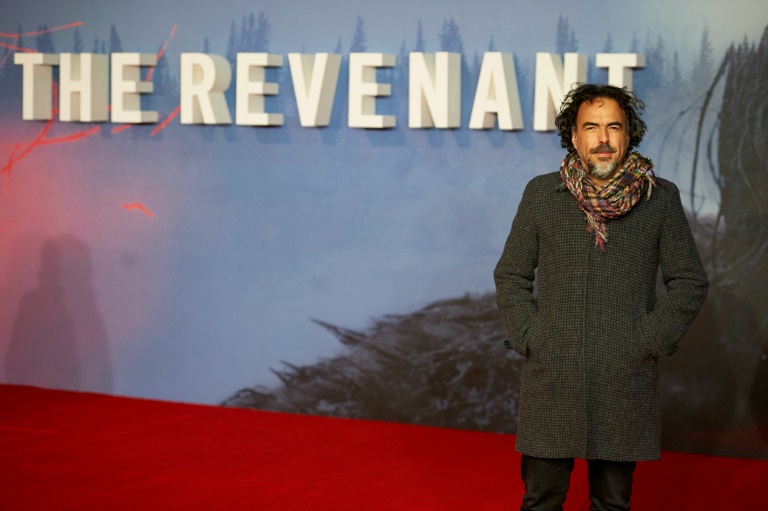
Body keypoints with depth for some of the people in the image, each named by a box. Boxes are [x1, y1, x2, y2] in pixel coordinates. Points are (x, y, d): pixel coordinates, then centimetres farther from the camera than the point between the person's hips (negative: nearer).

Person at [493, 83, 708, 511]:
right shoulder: (541, 194, 4)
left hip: (626, 383, 0)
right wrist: (529, 340, -2)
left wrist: (649, 343, -4)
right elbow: (511, 276, 10)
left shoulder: (661, 199, 1)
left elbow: (690, 283, 5)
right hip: (551, 379, 0)